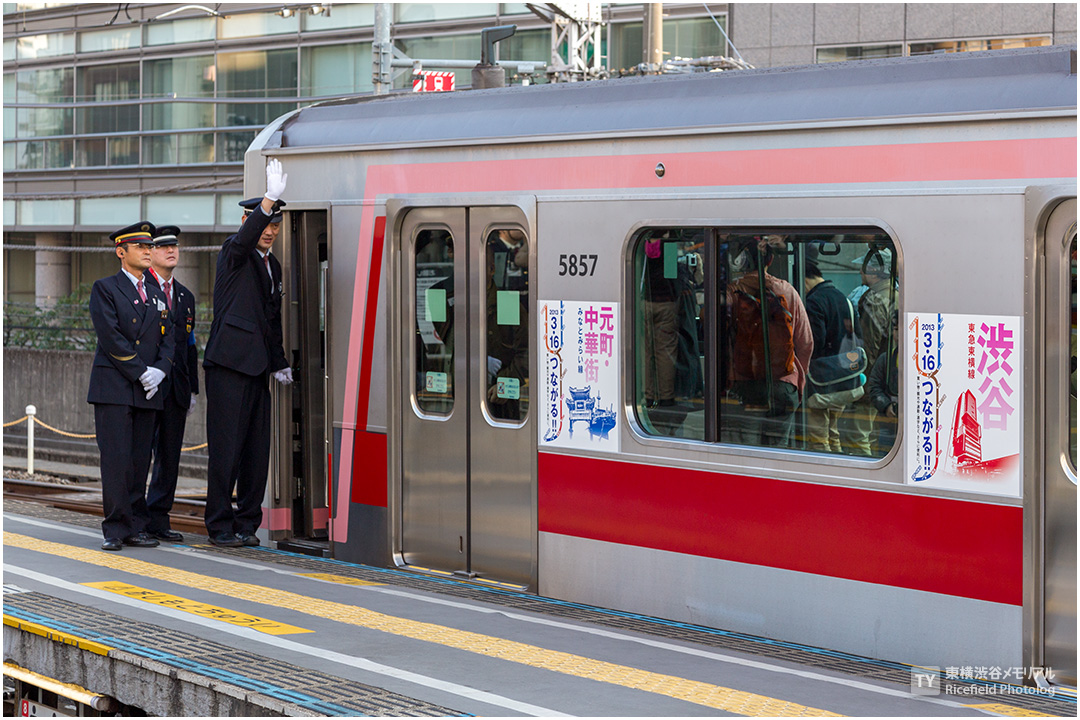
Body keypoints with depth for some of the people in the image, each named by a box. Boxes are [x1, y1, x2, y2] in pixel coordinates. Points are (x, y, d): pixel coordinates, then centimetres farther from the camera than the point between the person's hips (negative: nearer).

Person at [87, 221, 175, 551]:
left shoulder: (157, 295, 19)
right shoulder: (105, 289, 1)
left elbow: (167, 338, 13)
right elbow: (110, 336, -9)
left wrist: (159, 370, -5)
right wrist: (140, 371, -12)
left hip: (147, 389, 5)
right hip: (113, 387, -5)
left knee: (140, 461, 4)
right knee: (116, 459, -8)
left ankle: (136, 527, 8)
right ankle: (116, 529, -4)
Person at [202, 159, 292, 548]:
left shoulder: (273, 266, 19)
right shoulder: (234, 253, -3)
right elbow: (245, 239, -28)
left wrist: (279, 364, 20)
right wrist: (270, 199, -41)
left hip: (257, 369, 7)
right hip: (229, 365, -7)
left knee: (257, 450, 7)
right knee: (226, 448, -5)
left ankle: (246, 524, 15)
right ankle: (220, 526, 2)